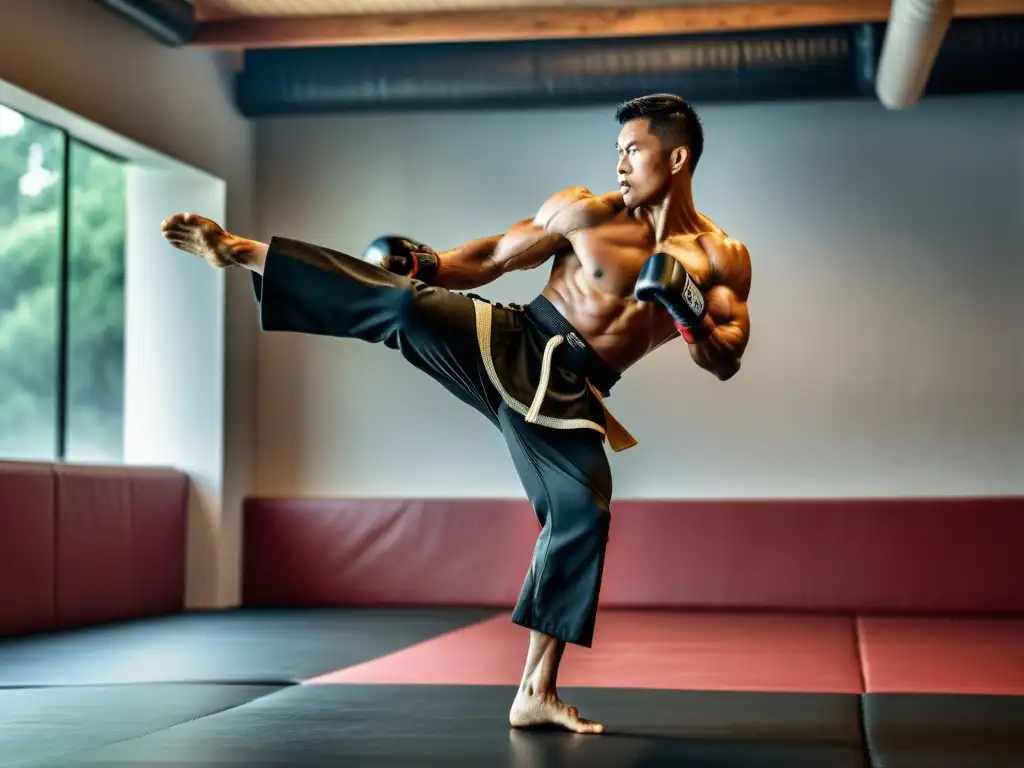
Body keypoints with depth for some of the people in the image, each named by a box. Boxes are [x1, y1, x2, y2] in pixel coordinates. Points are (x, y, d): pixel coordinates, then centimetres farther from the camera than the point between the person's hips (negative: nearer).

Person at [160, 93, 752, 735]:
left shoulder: (721, 257, 3)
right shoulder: (587, 209, 4)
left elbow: (726, 364, -2)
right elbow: (495, 257, 10)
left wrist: (690, 319, -22)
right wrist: (423, 264, -3)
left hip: (569, 393, 1)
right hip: (511, 341, 0)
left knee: (584, 518, -11)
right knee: (404, 305, -24)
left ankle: (536, 694, -1)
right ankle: (237, 251, -13)